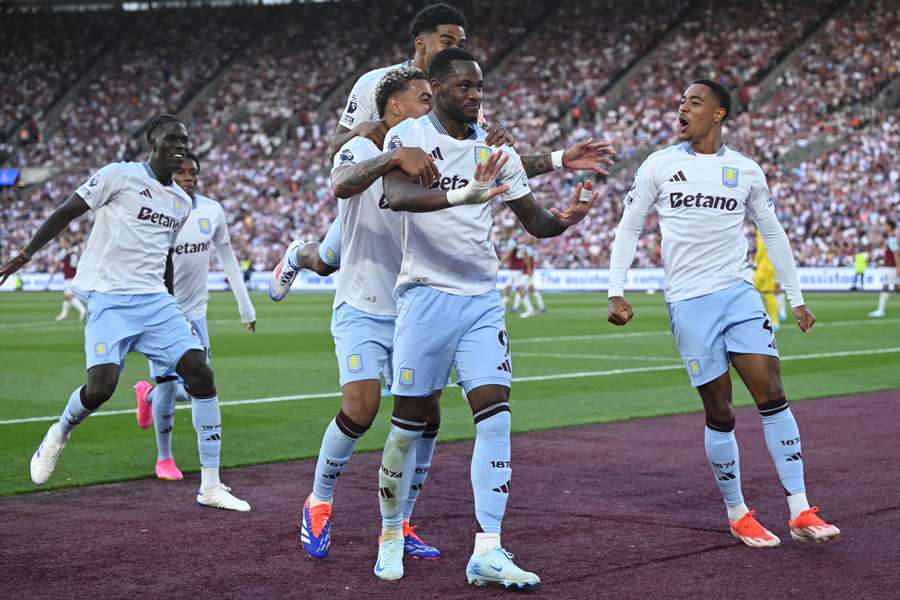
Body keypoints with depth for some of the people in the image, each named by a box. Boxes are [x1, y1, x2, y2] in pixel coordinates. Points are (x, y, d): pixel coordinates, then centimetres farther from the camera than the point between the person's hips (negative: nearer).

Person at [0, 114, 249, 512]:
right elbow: (67, 212, -2)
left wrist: (172, 313, 29)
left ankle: (210, 486, -6)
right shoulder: (120, 176, -3)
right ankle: (60, 433, 17)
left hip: (155, 300, 6)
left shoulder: (182, 202, 16)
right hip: (108, 299, -6)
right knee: (101, 386, -21)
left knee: (199, 371, -10)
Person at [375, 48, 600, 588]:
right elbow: (397, 195, -26)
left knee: (495, 413, -7)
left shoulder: (494, 148, 10)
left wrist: (562, 220, -10)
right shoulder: (409, 137, -6)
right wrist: (463, 195, -41)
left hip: (483, 299, 4)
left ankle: (488, 553, -6)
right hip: (427, 295, -4)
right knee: (410, 422, 2)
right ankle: (391, 533, 22)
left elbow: (533, 220, 14)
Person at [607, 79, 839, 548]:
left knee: (772, 394, -9)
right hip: (689, 302, -2)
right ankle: (736, 514, 14)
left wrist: (796, 298, 17)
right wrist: (616, 293, -1)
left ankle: (800, 513, -6)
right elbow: (629, 228, 8)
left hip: (740, 294, 2)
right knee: (719, 411, -1)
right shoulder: (659, 166, 3)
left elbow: (772, 233, 17)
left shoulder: (746, 171, 8)